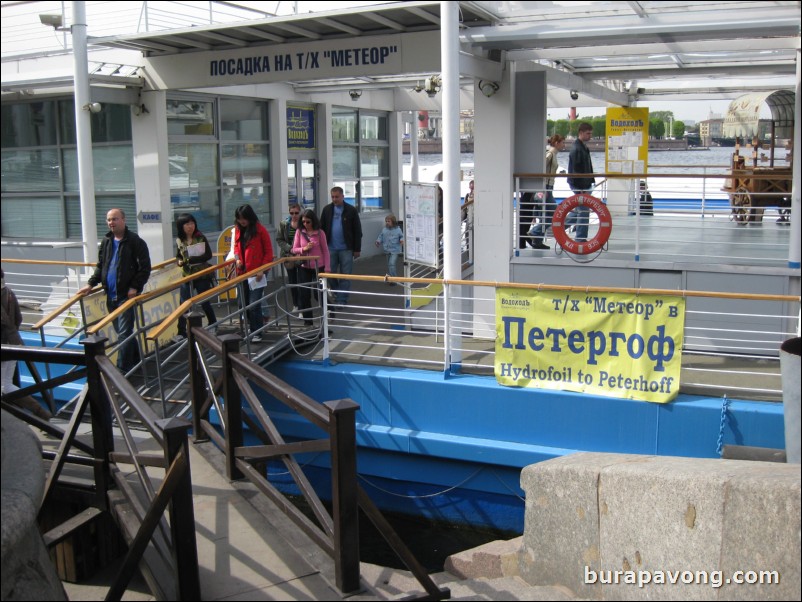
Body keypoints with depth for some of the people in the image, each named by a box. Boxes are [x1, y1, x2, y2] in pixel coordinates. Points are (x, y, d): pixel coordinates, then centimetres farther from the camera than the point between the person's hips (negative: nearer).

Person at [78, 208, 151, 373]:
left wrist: (135, 287, -16)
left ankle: (122, 370, -5)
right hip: (110, 296, 7)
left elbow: (145, 268, -9)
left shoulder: (135, 242, -8)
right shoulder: (106, 241, 12)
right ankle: (136, 360, 28)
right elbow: (100, 266, 20)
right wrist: (91, 284, 10)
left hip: (126, 295, -7)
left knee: (124, 333, -8)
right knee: (121, 331, 14)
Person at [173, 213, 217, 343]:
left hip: (202, 275, -3)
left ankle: (214, 325, 27)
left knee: (205, 303, 7)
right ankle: (181, 332, 5)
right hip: (186, 276, 3)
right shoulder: (179, 241, 3)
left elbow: (208, 255, -13)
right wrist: (179, 262, -8)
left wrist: (191, 260, -20)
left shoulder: (200, 238, -7)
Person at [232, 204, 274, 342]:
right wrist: (237, 259, -1)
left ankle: (256, 333, 2)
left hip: (257, 274, -6)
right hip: (243, 273, 6)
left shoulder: (260, 230, -8)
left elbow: (269, 251, -5)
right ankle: (252, 330, 21)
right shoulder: (238, 230, 8)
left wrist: (262, 269, -13)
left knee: (254, 305, -9)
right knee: (245, 304, 9)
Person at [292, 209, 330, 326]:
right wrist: (304, 249, -19)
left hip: (318, 267, -2)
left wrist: (327, 268, -7)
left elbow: (325, 251, -3)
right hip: (304, 268, 2)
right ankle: (307, 320, 13)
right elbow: (294, 250, 1)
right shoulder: (299, 232, -2)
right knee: (304, 294, 3)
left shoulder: (320, 233, -8)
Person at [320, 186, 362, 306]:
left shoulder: (351, 210, -3)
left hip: (346, 248, -2)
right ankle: (336, 294, 26)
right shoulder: (327, 209, 4)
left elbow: (357, 231, 0)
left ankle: (342, 300, 6)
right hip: (330, 248, 2)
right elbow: (322, 228, 8)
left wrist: (357, 249, -3)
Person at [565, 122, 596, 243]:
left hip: (585, 184, 10)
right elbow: (575, 170, -22)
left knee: (579, 210, 17)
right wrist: (579, 188, -23)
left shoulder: (584, 147, 14)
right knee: (584, 211, -3)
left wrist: (591, 180, 17)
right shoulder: (577, 148, -18)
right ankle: (581, 238, 5)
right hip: (579, 186, -10)